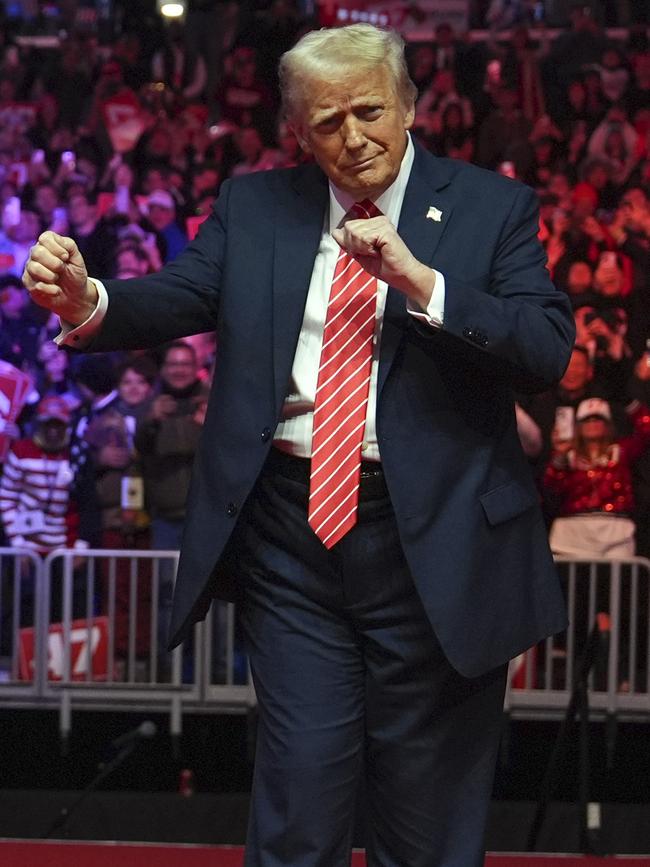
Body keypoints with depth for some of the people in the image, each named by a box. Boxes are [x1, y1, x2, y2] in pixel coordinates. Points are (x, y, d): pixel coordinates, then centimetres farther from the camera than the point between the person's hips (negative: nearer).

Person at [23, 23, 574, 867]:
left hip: (430, 538, -1)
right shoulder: (254, 207, 8)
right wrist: (86, 301, -27)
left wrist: (420, 281, -23)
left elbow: (548, 348, -12)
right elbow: (176, 298, -6)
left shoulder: (492, 210, 0)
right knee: (298, 799, 4)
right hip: (290, 534, 2)